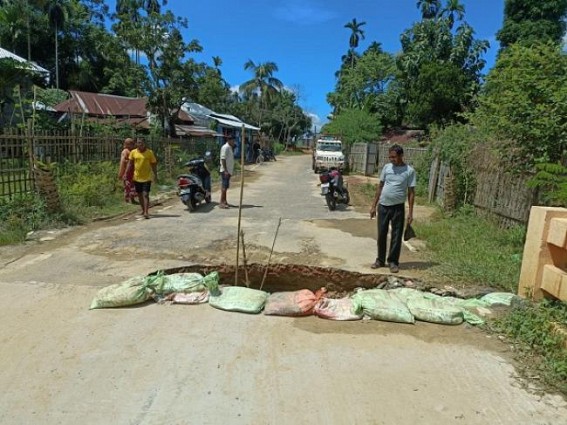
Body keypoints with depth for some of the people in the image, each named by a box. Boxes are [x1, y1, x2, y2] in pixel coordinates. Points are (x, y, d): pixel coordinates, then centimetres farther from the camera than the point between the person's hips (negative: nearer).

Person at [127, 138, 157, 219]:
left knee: (145, 194, -12)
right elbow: (130, 164, 9)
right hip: (137, 178, 4)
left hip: (147, 178, -4)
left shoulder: (150, 152, -4)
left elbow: (153, 164, 0)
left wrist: (155, 175, -4)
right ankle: (143, 210, 31)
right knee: (139, 195, 14)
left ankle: (146, 212, -13)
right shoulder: (133, 152, 2)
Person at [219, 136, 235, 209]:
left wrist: (232, 169, 19)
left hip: (228, 170, 9)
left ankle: (224, 201, 20)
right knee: (224, 186, -11)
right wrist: (225, 170, -23)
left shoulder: (230, 148, 17)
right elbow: (223, 159, -19)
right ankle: (221, 203, -10)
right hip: (225, 171, -9)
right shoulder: (225, 147, -13)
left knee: (225, 186, 13)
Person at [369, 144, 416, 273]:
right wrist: (374, 205, 7)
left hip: (398, 207, -3)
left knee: (396, 236, 5)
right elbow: (380, 186, 9)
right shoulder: (387, 167, 4)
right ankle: (380, 260, 22)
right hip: (383, 206, 3)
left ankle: (393, 261, 16)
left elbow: (411, 192, -3)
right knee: (381, 234, 9)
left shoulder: (409, 171, -5)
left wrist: (410, 212, -7)